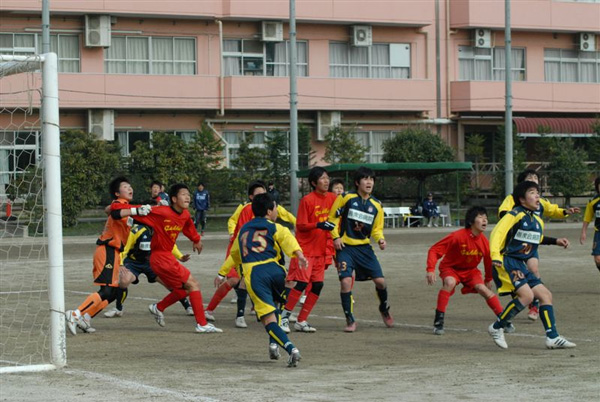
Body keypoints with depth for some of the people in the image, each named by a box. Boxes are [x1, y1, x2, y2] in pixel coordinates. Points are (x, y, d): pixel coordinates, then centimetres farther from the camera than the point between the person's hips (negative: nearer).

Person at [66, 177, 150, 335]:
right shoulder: (118, 204, -11)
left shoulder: (127, 206, 18)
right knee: (107, 291, -14)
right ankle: (75, 315, -13)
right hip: (108, 252, -10)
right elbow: (116, 213, -34)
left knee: (114, 292, 11)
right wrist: (136, 211, -45)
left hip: (115, 253, 10)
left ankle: (84, 319, 14)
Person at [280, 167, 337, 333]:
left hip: (321, 249, 6)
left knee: (317, 285, 1)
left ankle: (301, 321, 9)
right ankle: (285, 316, -3)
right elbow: (300, 225, -12)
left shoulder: (332, 198, 5)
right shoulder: (307, 200, -11)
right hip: (305, 248, -6)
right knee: (301, 282, -14)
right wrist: (318, 225, -27)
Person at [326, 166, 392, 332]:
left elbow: (377, 228, 10)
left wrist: (380, 239, -10)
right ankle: (350, 320, -2)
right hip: (345, 247, -3)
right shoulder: (346, 198, -5)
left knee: (380, 281, -4)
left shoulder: (376, 205, 4)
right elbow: (332, 217, 2)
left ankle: (384, 309, 27)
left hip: (364, 247, 3)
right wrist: (336, 237, -8)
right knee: (346, 281, -17)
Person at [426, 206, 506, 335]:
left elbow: (489, 260, 6)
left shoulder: (484, 242, -14)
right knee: (450, 282, -34)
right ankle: (439, 320, -25)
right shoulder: (457, 236, -29)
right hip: (451, 267, -4)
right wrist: (431, 269, -34)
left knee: (483, 289, -17)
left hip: (470, 270, 4)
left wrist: (489, 279, 14)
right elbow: (434, 250, -25)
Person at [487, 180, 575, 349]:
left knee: (546, 295, 4)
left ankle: (552, 337, 6)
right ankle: (497, 327, -12)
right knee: (527, 295, -25)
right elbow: (496, 234, -18)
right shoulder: (516, 214, -10)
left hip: (521, 266, 9)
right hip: (507, 262, -9)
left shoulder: (538, 221, 15)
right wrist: (495, 256, -30)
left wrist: (555, 241, 28)